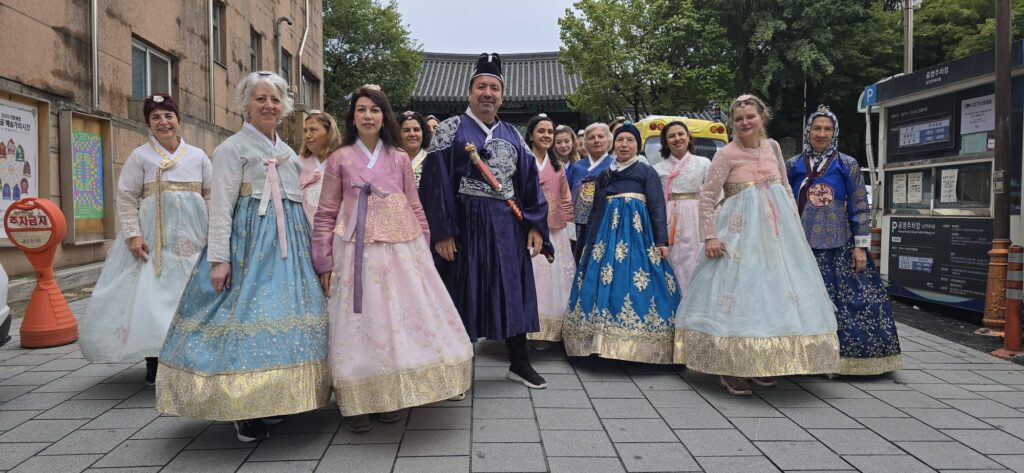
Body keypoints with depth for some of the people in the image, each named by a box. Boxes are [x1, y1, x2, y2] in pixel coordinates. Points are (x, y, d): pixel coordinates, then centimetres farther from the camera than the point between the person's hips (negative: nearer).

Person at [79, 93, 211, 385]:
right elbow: (127, 198, 0)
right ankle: (153, 361, 4)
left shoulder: (198, 156, 11)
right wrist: (133, 234, -11)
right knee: (152, 292, -4)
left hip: (193, 236, 2)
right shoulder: (140, 156, 4)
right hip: (154, 236, -2)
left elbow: (212, 195, 11)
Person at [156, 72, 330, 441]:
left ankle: (275, 401, 15)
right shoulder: (233, 148, -2)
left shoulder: (287, 152, 18)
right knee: (247, 314, -9)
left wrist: (308, 249, 17)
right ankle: (244, 411, -1)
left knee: (288, 314, 5)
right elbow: (221, 206, -9)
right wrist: (219, 258, -17)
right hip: (249, 244, -7)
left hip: (290, 243, 7)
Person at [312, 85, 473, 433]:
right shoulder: (340, 159, 5)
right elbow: (326, 213, 4)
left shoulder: (399, 159, 9)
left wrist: (422, 252, 6)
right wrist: (324, 261, -1)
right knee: (360, 324, 0)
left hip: (401, 249, 2)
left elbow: (415, 208, 11)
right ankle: (359, 403, 10)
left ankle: (392, 395, 16)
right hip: (356, 252, -1)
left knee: (399, 319, 2)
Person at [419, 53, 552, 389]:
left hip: (508, 225, 5)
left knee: (512, 291, 10)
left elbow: (529, 181, 11)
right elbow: (436, 181, -9)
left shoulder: (512, 134, 12)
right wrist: (442, 232, -16)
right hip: (465, 223, -4)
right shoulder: (450, 129, -1)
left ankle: (519, 362, 23)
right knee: (463, 292, 2)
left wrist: (536, 225, 1)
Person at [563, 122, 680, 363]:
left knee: (636, 280, -11)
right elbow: (596, 211, 23)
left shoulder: (647, 172, 9)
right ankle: (604, 341, 0)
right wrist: (588, 243, 18)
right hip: (607, 233, 4)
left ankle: (638, 345, -7)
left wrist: (661, 241, -10)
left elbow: (658, 208, 0)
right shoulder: (604, 175, 20)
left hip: (637, 233, -4)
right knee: (601, 280, -4)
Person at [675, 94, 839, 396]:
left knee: (775, 292, 8)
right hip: (743, 232, -5)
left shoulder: (772, 147, 9)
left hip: (778, 230, 6)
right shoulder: (727, 154, -6)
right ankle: (729, 369, 1)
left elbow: (785, 188, 18)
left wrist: (794, 221, 10)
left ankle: (761, 364, 20)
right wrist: (709, 237, -14)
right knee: (739, 292, -7)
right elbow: (707, 196, -8)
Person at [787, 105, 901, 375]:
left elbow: (860, 208, 3)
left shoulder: (847, 166, 4)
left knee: (847, 302, -2)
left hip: (839, 248, -1)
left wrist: (861, 246, -3)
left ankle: (842, 357, 11)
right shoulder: (793, 166, 7)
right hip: (802, 247, 1)